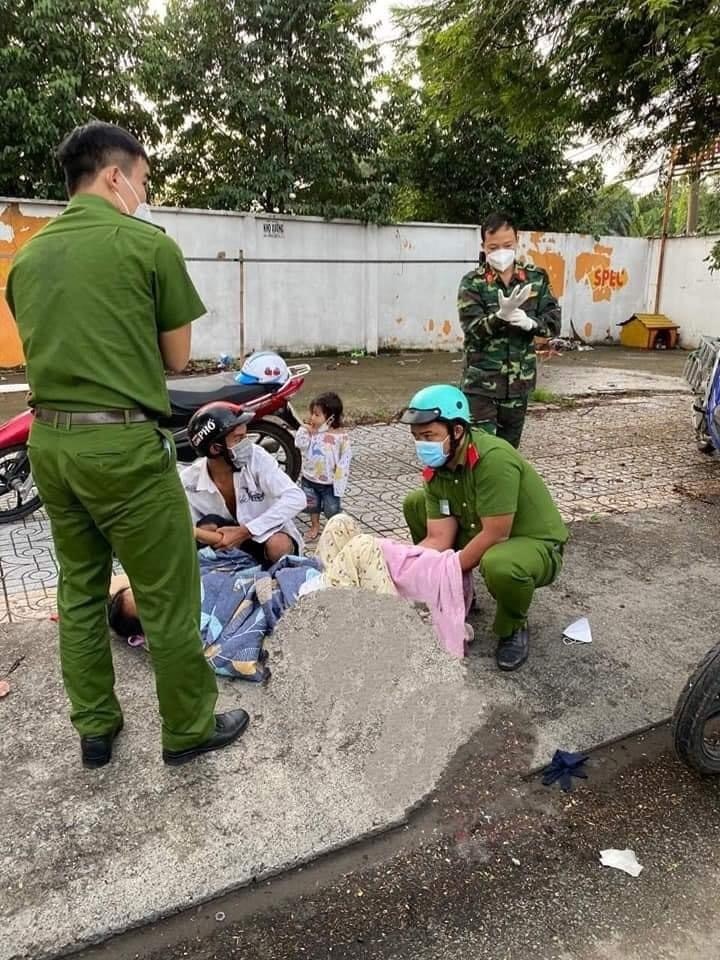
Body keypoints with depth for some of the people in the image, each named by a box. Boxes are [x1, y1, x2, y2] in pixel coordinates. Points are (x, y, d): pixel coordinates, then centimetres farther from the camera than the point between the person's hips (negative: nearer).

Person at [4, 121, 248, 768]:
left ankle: (95, 729, 30)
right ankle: (189, 729, 21)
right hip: (122, 442, -7)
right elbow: (177, 356, 0)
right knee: (167, 595, 6)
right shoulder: (149, 244, -5)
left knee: (79, 589, 17)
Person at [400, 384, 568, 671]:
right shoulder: (436, 467, -8)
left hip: (536, 545, -7)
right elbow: (439, 539, -9)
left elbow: (495, 535, -30)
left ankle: (513, 629, -6)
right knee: (414, 504, 1)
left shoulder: (493, 458, -31)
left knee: (498, 564, -42)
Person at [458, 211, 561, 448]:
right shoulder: (472, 283, -6)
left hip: (519, 382, 4)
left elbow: (554, 322, 1)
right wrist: (501, 315, -33)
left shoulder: (536, 278, 3)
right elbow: (473, 329, -16)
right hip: (481, 383, -3)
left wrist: (530, 321, -19)